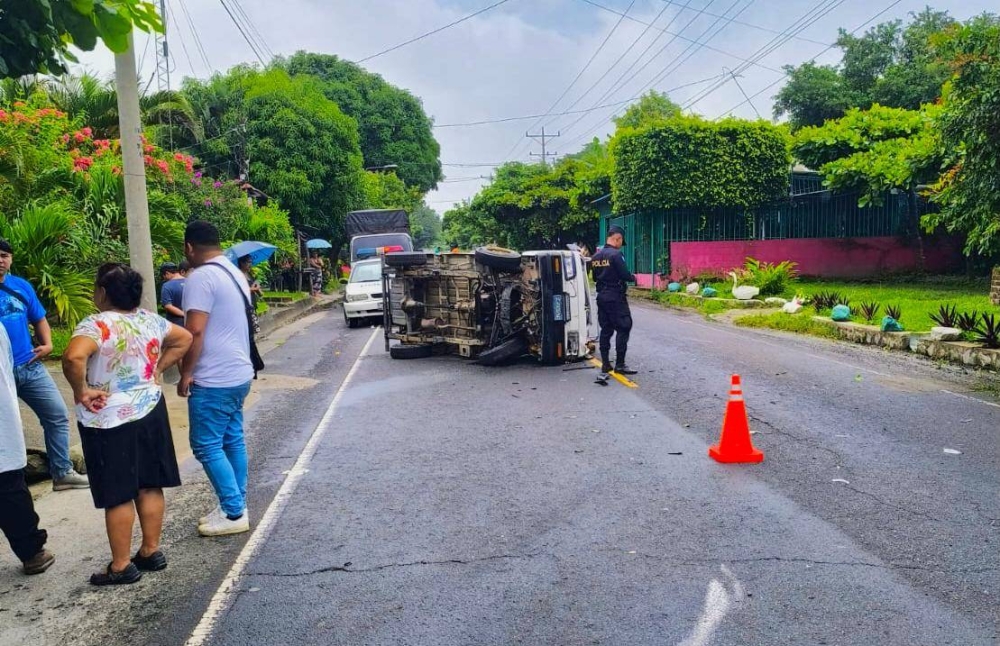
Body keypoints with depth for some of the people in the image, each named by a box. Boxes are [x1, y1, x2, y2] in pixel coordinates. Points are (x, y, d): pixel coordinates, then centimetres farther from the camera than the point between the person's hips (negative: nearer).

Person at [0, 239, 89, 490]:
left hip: (30, 366, 5)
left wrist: (47, 344, -1)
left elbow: (39, 319, 15)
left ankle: (62, 472, 21)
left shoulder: (22, 286, 6)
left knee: (58, 416, 9)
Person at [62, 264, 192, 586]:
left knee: (117, 495, 4)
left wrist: (81, 391, -21)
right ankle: (151, 551, 26)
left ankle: (121, 566, 14)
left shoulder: (97, 324, -19)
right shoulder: (151, 320, 2)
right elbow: (184, 339, 17)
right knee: (150, 486, 14)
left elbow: (73, 357, -37)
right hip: (150, 412, 6)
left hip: (109, 421, -6)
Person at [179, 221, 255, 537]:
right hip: (239, 374, 9)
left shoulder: (201, 277, -17)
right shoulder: (235, 273, 12)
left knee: (207, 446, -1)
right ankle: (235, 507, 22)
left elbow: (195, 331, -22)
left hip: (214, 380, -9)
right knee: (233, 441, 14)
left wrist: (185, 373, -12)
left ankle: (234, 514, 4)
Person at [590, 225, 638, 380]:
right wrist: (633, 278, 3)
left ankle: (605, 365, 9)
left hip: (602, 296, 8)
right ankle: (619, 364, 2)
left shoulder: (596, 256, 10)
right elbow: (625, 274, -16)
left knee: (606, 330, 9)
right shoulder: (615, 254, -15)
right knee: (623, 328, 1)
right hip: (615, 297, -8)